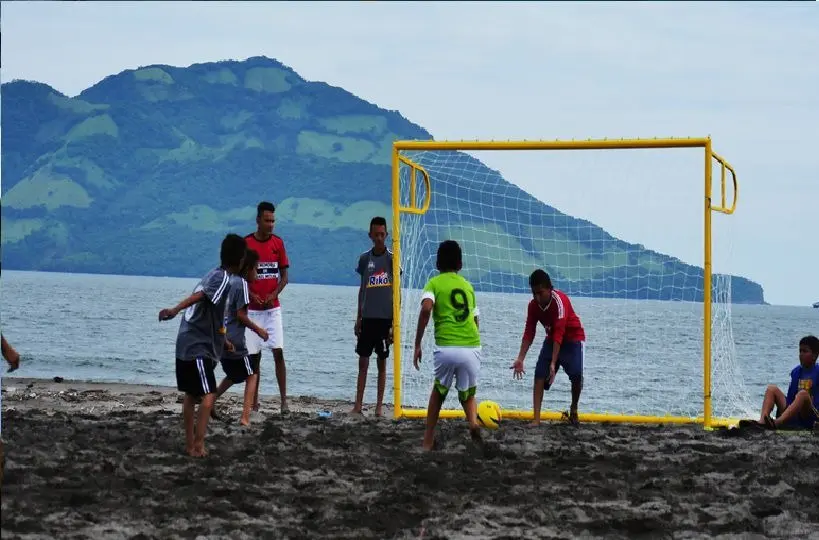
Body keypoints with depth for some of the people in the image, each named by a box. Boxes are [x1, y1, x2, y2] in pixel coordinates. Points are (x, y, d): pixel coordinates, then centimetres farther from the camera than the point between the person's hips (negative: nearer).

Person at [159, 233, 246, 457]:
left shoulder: (213, 275, 16)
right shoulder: (223, 279, -13)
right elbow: (199, 296, -31)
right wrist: (175, 310, -45)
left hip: (187, 345, 10)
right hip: (198, 348, -10)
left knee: (191, 395, 16)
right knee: (207, 397, -11)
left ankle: (190, 444, 22)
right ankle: (198, 446, -13)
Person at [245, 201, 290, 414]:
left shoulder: (278, 243, 4)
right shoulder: (245, 244, -2)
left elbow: (284, 275, 8)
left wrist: (274, 294, -9)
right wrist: (251, 295, -13)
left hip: (273, 308, 1)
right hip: (252, 309, -1)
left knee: (278, 352, -7)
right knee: (254, 356, 2)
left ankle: (284, 401, -7)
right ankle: (254, 402, 8)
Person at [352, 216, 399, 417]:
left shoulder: (391, 258, -3)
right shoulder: (365, 258, 6)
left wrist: (395, 323, -6)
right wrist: (358, 318, 11)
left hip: (385, 318, -2)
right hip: (367, 317, 2)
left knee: (382, 362, 4)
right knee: (363, 361, 2)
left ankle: (379, 405, 9)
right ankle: (358, 404, 3)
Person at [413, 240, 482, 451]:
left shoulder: (434, 283, 8)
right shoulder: (467, 285, 20)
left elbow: (426, 309, -11)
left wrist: (417, 345, -7)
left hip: (446, 348, -2)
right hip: (472, 347, 2)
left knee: (438, 391, 23)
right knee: (467, 394, 21)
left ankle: (428, 440, 21)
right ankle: (473, 421, -11)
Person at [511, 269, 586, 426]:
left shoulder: (560, 301, -32)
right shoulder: (533, 305, -13)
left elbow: (559, 334, -37)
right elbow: (529, 333, -8)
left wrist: (553, 363, -43)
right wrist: (520, 359, -17)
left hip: (573, 338, -5)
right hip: (551, 339, 5)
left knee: (576, 375, -23)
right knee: (539, 375, -13)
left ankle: (573, 410, 5)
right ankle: (536, 419, -16)